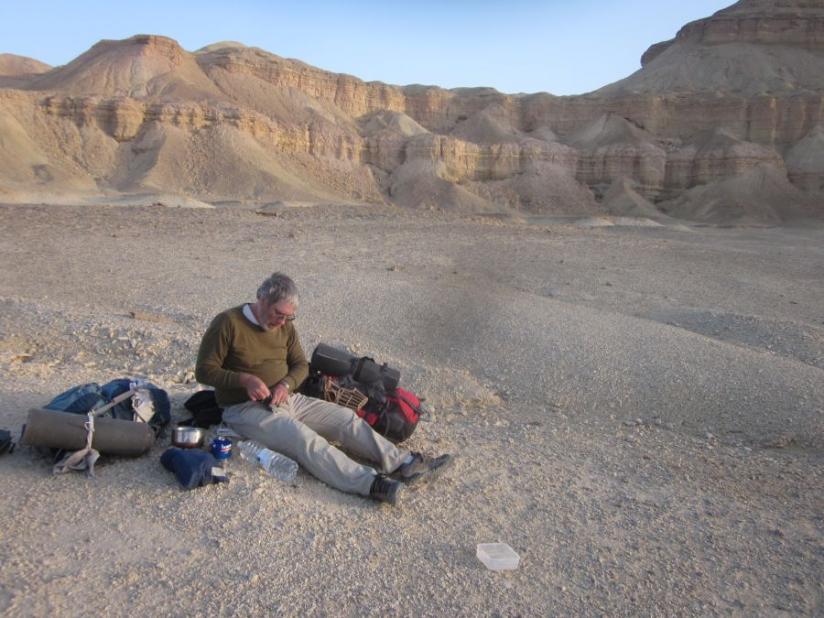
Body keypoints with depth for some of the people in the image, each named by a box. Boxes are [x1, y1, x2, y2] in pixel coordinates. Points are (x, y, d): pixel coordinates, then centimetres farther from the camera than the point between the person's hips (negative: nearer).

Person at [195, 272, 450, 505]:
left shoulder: (285, 326, 6)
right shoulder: (228, 323, -12)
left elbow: (300, 365, 11)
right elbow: (204, 371, -11)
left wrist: (286, 384, -11)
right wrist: (244, 379, -24)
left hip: (287, 399, 7)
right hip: (246, 409, -7)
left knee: (346, 418, -8)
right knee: (304, 437, -31)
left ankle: (403, 463, -14)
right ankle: (370, 483, -44)